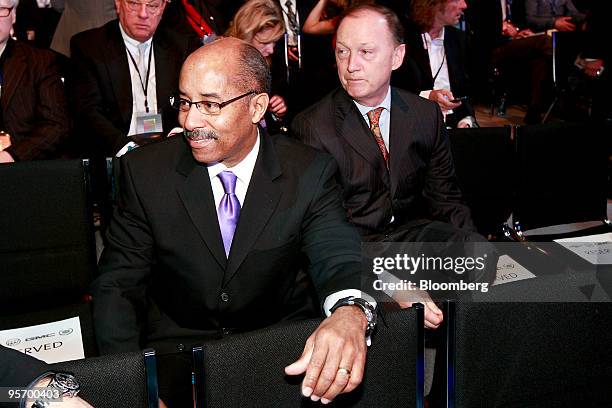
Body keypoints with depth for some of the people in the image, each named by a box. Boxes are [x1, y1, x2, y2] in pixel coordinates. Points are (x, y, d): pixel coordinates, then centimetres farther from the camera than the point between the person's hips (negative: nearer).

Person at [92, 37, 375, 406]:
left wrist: (350, 313, -41)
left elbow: (339, 259, -16)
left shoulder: (310, 174, -7)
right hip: (175, 351, -1)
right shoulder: (145, 172, -6)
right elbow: (118, 286, -3)